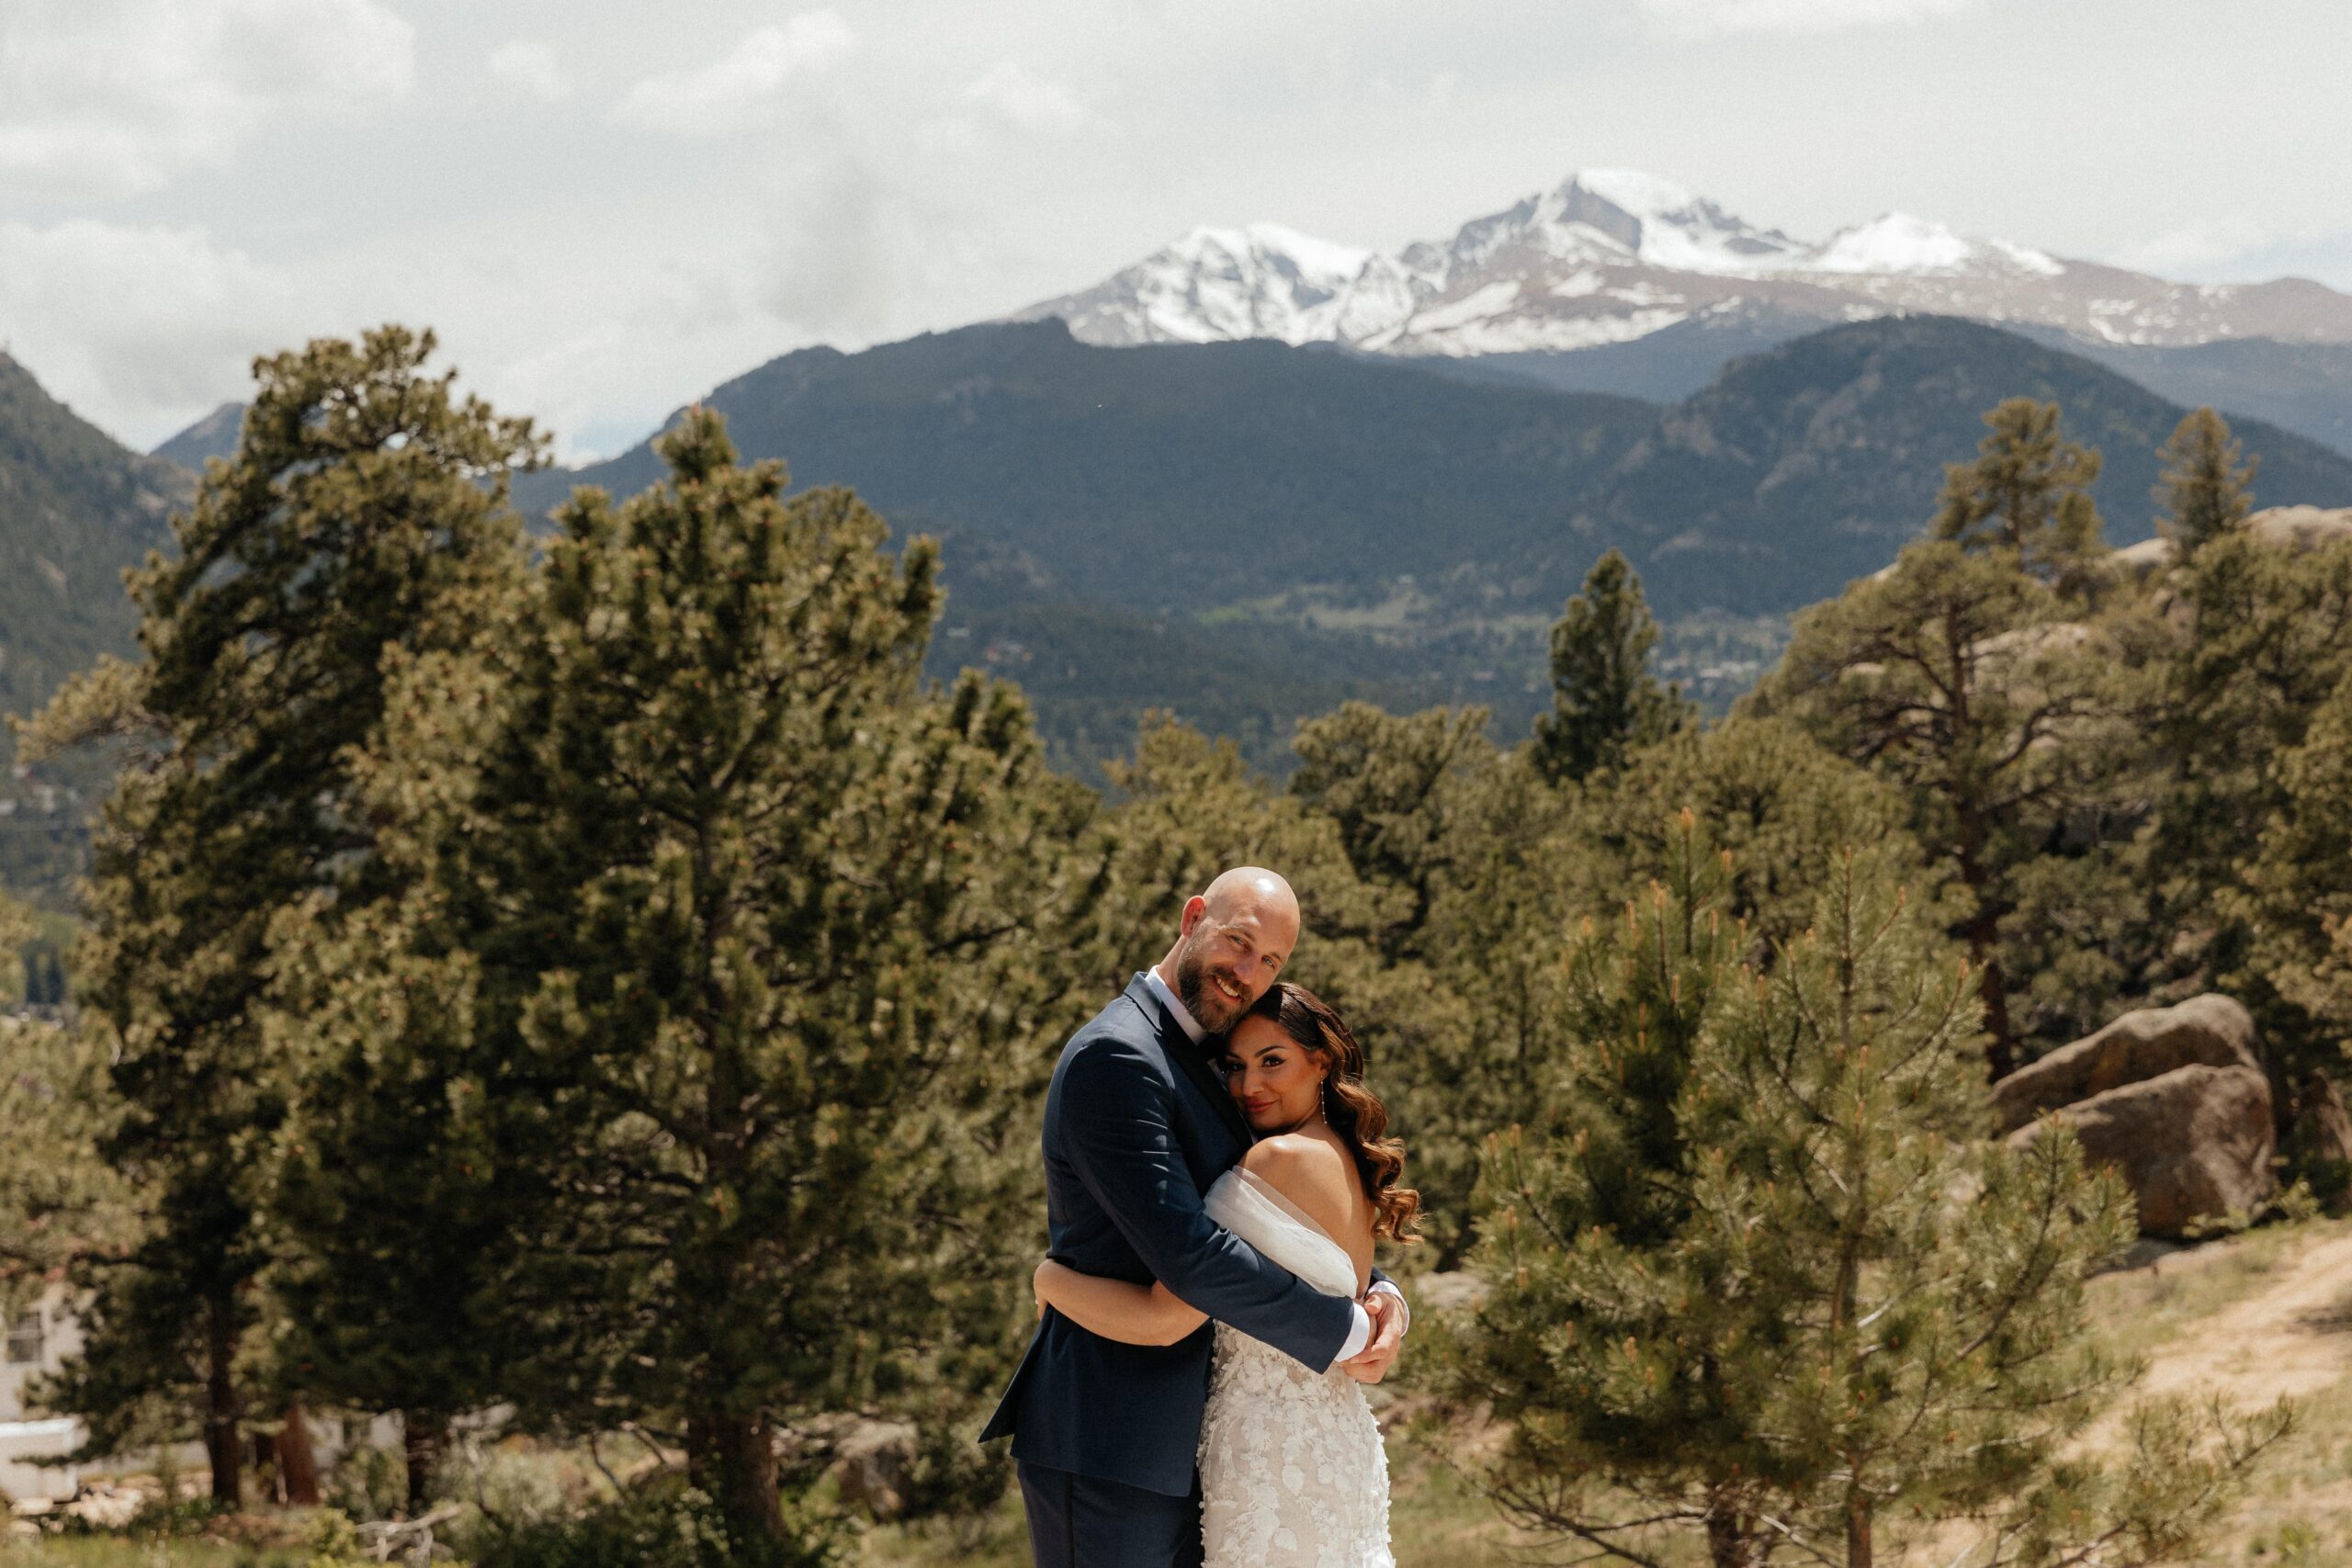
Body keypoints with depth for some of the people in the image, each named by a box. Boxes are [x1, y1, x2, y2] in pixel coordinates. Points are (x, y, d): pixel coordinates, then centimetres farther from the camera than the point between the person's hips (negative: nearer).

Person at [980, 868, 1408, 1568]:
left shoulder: (1202, 1064, 16)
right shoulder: (1114, 1056, -15)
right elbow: (1187, 1255, -23)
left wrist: (1381, 1294, -1)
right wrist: (1345, 1332, -14)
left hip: (1178, 1448, 10)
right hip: (1105, 1452, -9)